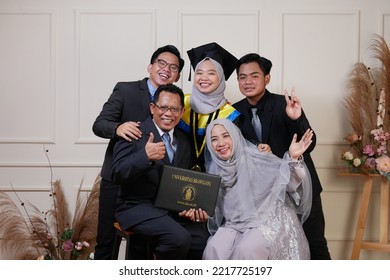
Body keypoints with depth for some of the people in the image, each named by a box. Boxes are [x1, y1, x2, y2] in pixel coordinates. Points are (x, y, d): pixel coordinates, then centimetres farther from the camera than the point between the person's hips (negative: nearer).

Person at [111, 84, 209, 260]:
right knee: (179, 238, -29)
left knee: (205, 242, -17)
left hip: (175, 210, 5)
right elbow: (118, 175, -13)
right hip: (139, 207, -5)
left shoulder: (185, 141, 14)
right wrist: (145, 156, -29)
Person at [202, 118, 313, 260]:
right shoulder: (214, 170, 7)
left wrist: (293, 158, -29)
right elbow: (214, 209, 16)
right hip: (235, 224, 4)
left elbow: (289, 182, -12)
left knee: (245, 251, -30)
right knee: (214, 250, -23)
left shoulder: (256, 158, -7)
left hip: (267, 220, -4)